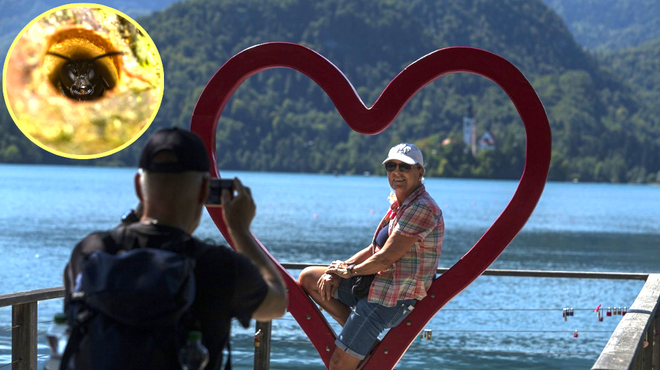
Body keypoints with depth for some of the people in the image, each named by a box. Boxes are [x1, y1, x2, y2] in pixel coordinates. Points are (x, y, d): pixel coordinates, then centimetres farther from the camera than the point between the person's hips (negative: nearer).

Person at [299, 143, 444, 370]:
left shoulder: (422, 208, -19)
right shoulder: (399, 205, 13)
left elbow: (386, 258, -21)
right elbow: (373, 250, 15)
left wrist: (350, 270, -5)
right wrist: (337, 271, 0)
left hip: (390, 300, -10)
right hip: (375, 287, 10)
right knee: (308, 278, 13)